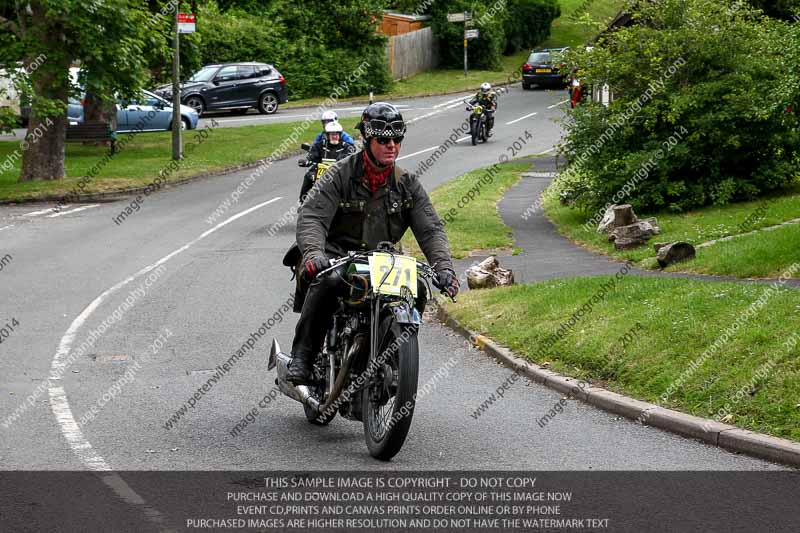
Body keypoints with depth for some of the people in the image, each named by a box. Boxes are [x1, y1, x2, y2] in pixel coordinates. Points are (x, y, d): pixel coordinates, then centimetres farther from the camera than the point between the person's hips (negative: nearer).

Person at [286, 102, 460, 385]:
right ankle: (301, 359, -28)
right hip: (338, 256, -3)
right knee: (328, 281, -36)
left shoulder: (408, 184, 5)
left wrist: (443, 266, -18)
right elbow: (311, 217, -17)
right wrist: (313, 253, -37)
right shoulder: (340, 176, -6)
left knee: (416, 288, -24)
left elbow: (431, 229, 0)